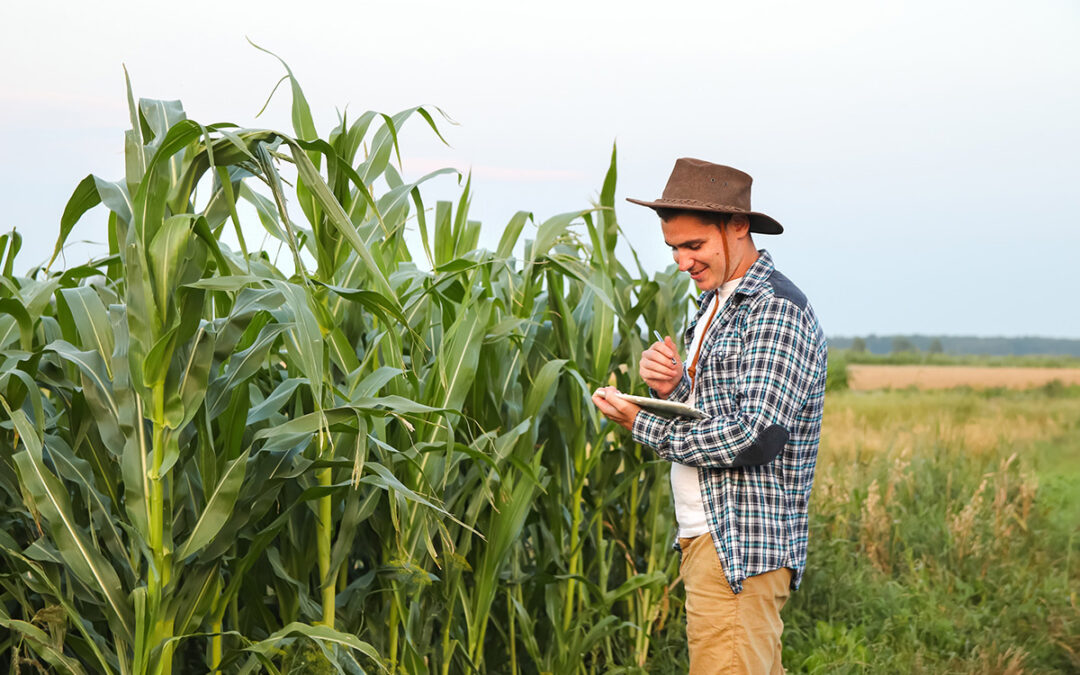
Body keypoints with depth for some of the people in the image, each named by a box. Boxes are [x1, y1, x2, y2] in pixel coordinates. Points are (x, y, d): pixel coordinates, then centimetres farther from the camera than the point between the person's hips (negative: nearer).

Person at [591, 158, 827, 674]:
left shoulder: (776, 311, -14)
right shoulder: (715, 302, 17)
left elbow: (756, 437, -22)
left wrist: (643, 424, -13)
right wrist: (669, 388, -2)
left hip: (741, 550, -9)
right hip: (707, 537, 9)